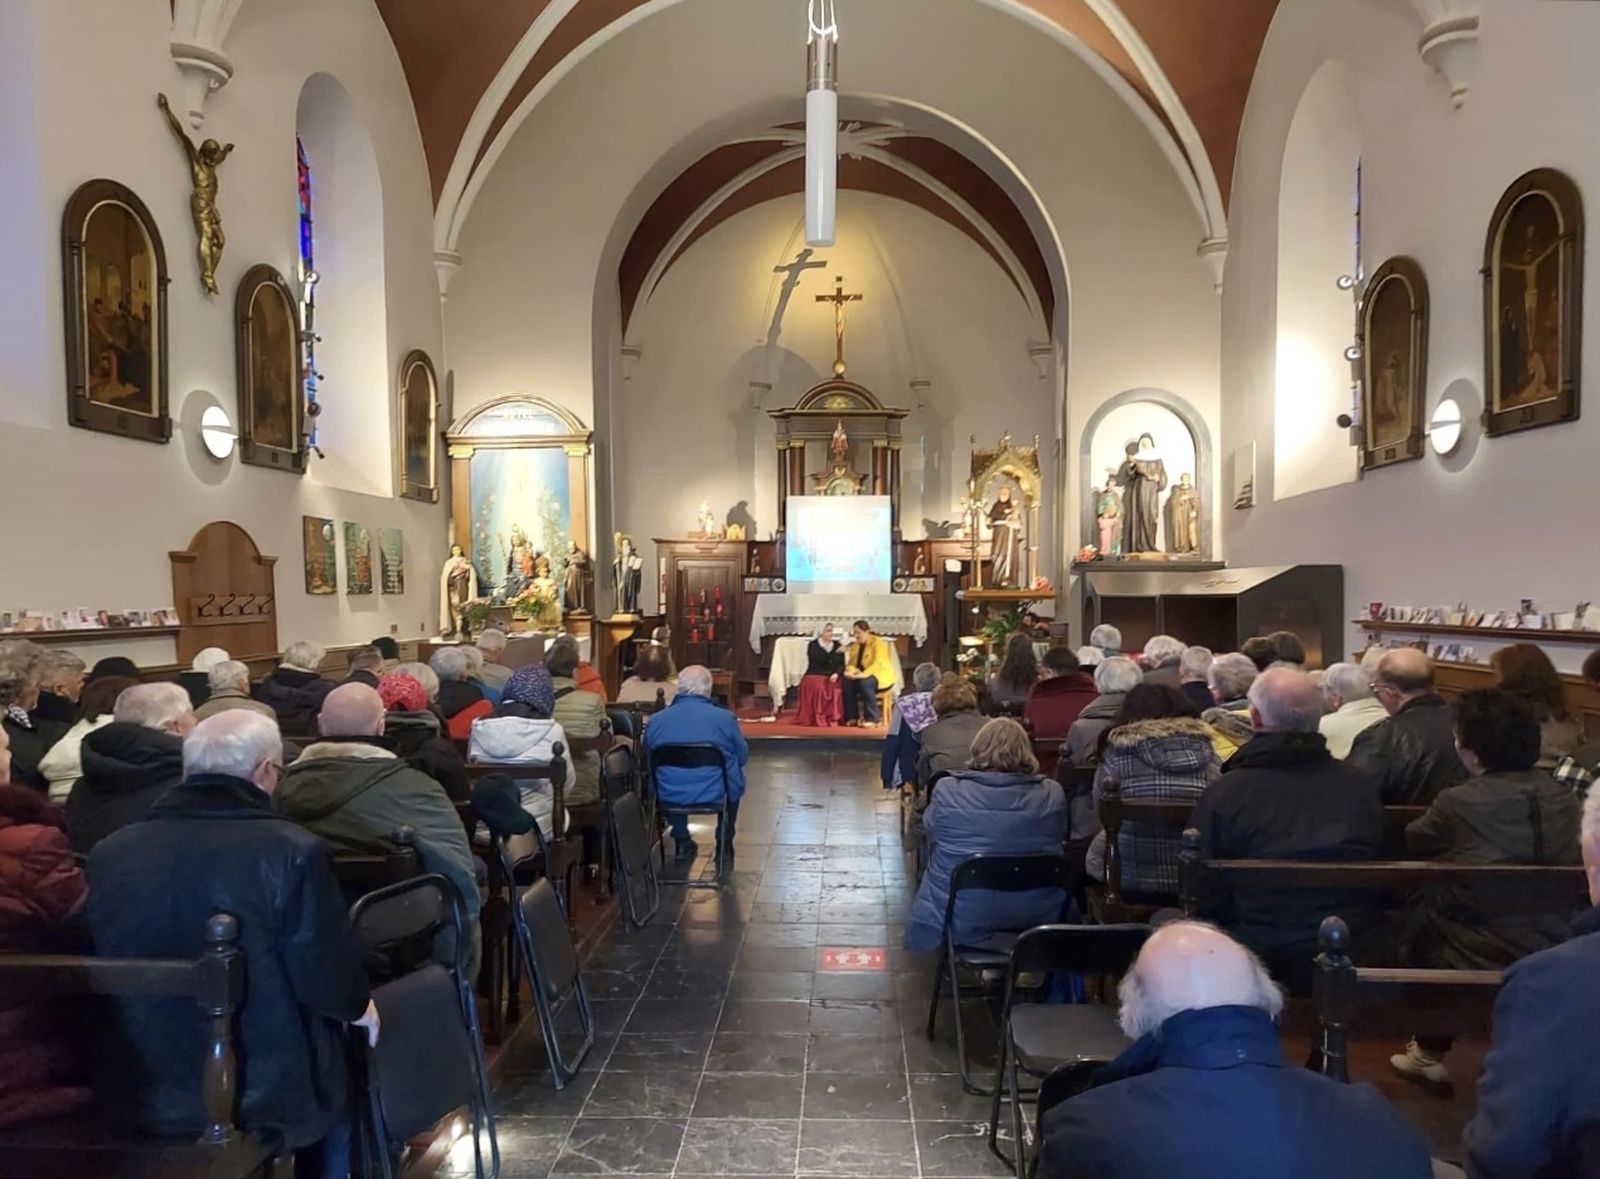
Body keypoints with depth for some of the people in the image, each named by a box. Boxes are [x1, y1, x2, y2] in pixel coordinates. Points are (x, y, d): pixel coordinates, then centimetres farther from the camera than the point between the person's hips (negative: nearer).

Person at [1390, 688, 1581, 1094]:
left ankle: (1430, 1053, 31)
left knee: (1419, 911, 18)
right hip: (1557, 955, 6)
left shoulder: (1458, 803, -16)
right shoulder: (1562, 796, 0)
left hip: (1482, 961, -6)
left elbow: (1410, 845, 3)